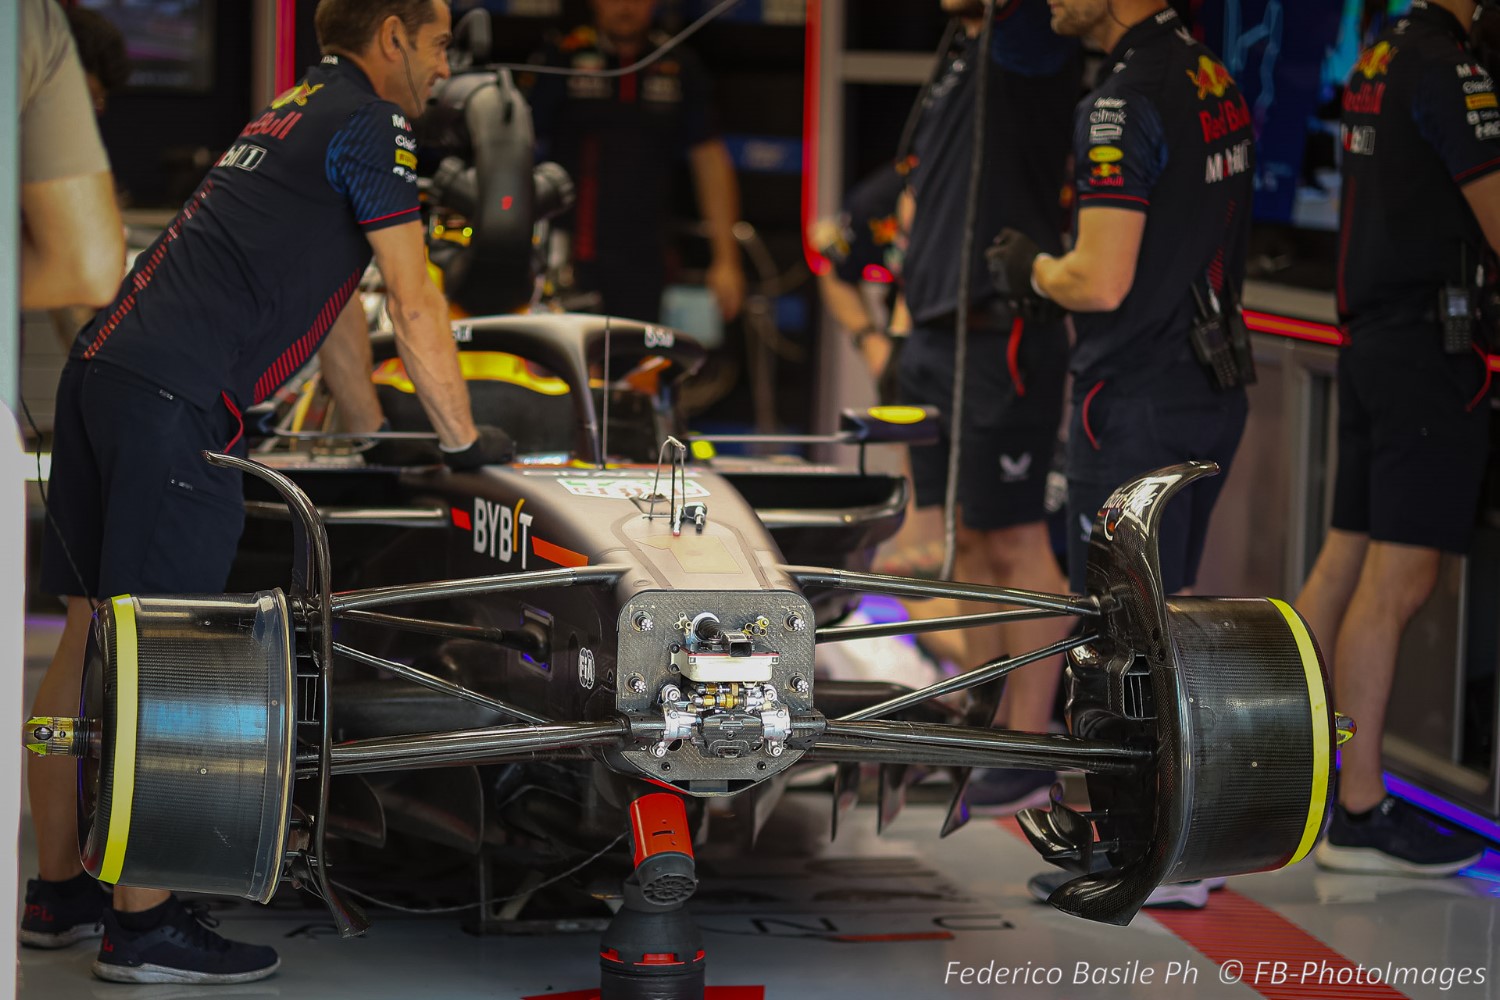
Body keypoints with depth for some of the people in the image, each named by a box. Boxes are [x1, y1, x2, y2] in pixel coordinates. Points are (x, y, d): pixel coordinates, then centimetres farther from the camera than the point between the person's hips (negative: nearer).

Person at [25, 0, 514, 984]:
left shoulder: (296, 115, 27)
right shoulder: (368, 123, -1)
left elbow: (337, 306, 34)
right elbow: (416, 308, -2)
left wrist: (377, 444, 39)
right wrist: (464, 439, 10)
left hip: (100, 369, 10)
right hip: (175, 401, -10)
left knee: (91, 641, 13)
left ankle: (58, 892, 20)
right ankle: (144, 925, -7)